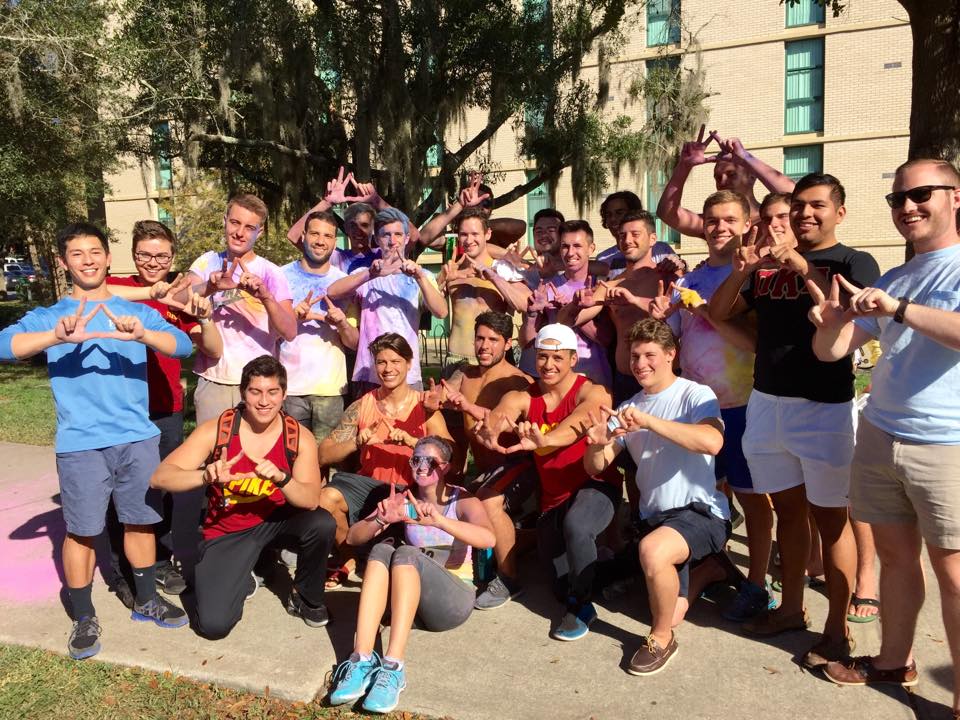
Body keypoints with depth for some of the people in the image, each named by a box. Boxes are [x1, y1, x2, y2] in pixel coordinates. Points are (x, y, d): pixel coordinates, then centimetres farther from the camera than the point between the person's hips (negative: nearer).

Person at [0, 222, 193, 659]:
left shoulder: (137, 312, 7)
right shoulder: (49, 317, 4)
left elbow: (184, 345, -9)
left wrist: (141, 335, -30)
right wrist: (58, 337, -33)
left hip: (138, 437, 2)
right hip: (80, 444, -1)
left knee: (141, 520, 12)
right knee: (82, 530, 3)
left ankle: (146, 600, 31)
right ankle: (84, 618, 22)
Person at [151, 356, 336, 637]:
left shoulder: (299, 438, -14)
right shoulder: (216, 430, -17)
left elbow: (311, 500, -22)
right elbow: (160, 477, -20)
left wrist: (281, 478, -43)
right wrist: (207, 476, -40)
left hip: (276, 519, 1)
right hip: (226, 532, -1)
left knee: (322, 524, -30)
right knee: (213, 625, -17)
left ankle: (306, 599, 0)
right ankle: (242, 577, 20)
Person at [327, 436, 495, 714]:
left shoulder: (463, 501, -3)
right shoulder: (404, 500, 7)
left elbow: (488, 539, -25)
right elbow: (353, 538, -1)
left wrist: (438, 521, -41)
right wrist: (381, 519, -24)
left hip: (453, 597, -3)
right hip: (408, 595, 3)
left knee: (406, 553, -30)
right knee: (383, 548, -26)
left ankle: (393, 667, -42)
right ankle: (361, 661, -38)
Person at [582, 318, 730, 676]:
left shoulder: (695, 395, -8)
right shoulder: (628, 409, 9)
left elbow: (712, 442, -29)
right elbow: (594, 468, 5)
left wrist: (647, 422, -34)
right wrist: (596, 444, -19)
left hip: (701, 512, -6)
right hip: (655, 516, 6)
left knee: (652, 549, -35)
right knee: (672, 614, 3)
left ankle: (661, 639, -8)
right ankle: (709, 567, 35)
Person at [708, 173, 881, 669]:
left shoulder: (854, 263, -1)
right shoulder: (769, 263, 11)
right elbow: (718, 313, 6)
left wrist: (803, 268, -24)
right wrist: (741, 271, -10)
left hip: (825, 408, -4)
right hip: (765, 403, 5)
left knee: (830, 518, 3)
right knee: (787, 510, 14)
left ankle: (837, 629, 15)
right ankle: (791, 608, 28)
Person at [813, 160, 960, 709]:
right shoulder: (891, 281, 13)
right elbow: (831, 351, 10)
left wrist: (900, 310, -30)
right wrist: (829, 322, -10)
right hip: (879, 436, 6)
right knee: (896, 554, 15)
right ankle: (895, 661, 30)